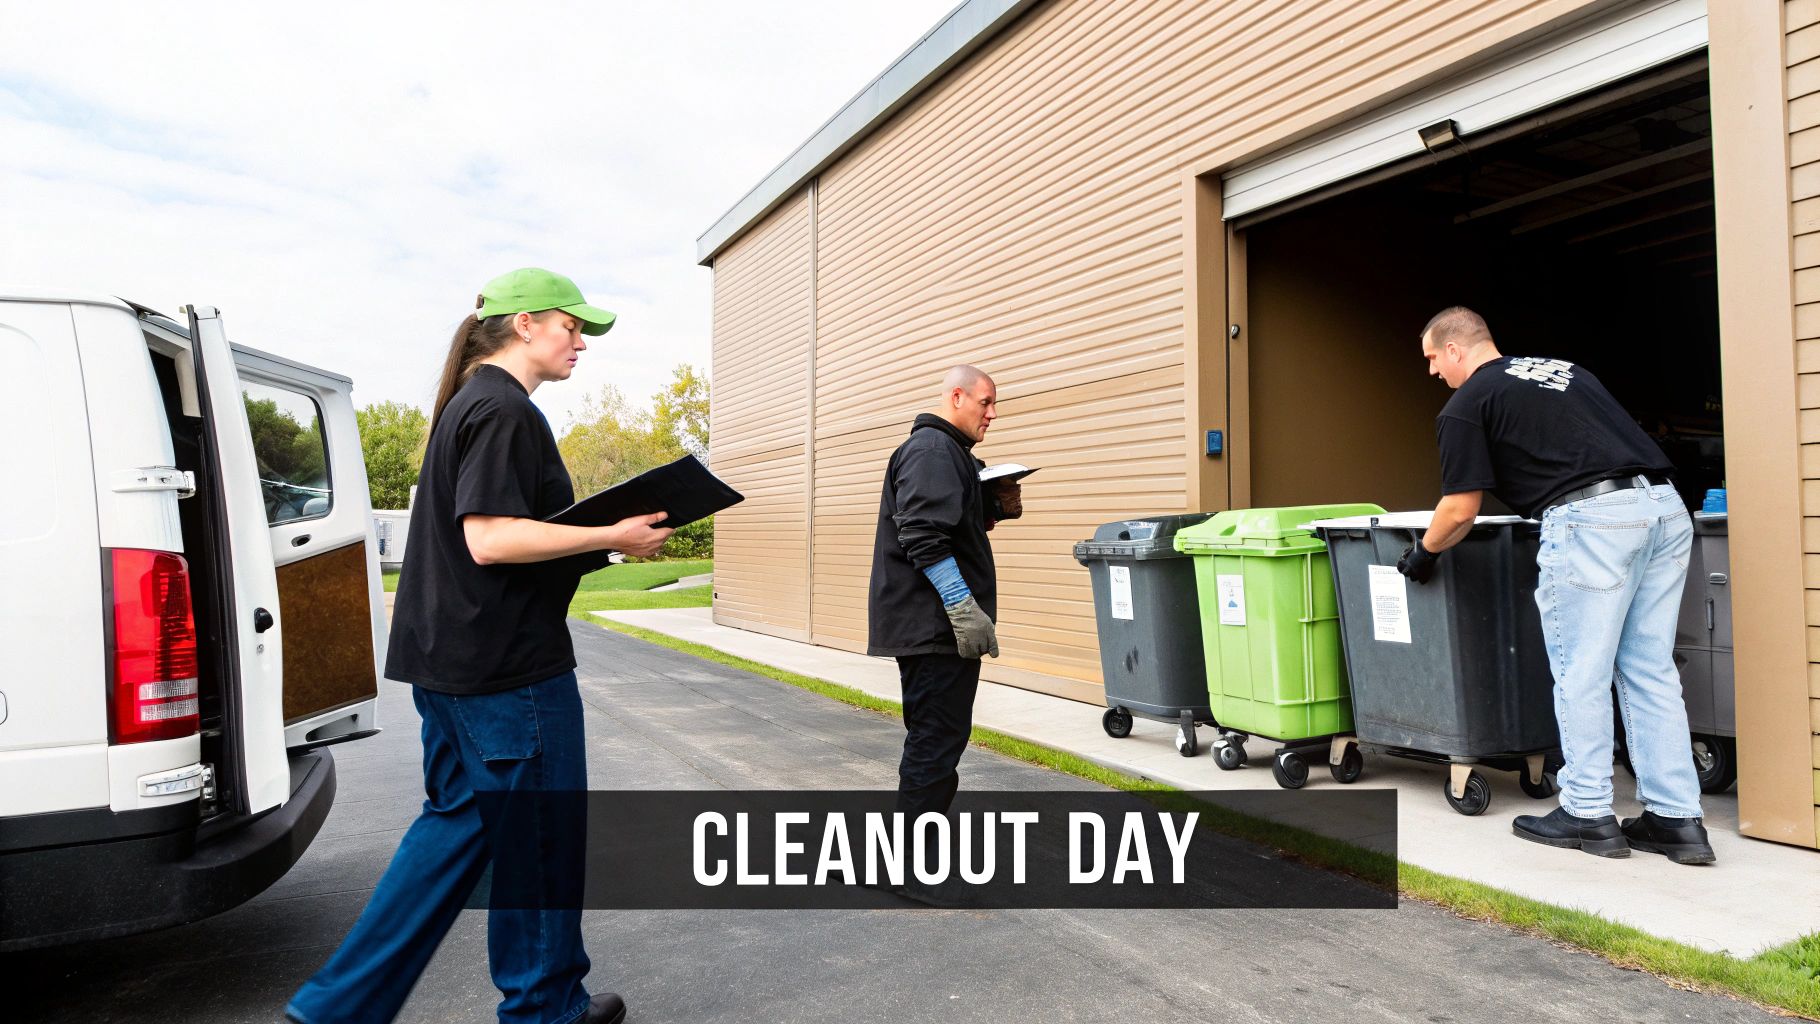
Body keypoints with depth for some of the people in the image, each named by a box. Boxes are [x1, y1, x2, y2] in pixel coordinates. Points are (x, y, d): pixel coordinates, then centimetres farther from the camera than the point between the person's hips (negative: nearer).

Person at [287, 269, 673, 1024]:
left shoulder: (469, 404, 16)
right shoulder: (505, 410, -16)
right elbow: (491, 539, -24)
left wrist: (600, 534, 12)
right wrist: (612, 536, -20)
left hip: (450, 655, 10)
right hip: (510, 663, -10)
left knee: (459, 820, 18)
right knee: (542, 834, 6)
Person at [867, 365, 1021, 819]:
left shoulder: (950, 452, 20)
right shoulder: (932, 450, -14)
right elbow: (924, 538, -24)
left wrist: (1000, 507, 10)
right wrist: (964, 609, -24)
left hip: (923, 623, 11)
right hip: (935, 624, -11)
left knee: (931, 737, 18)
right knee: (937, 738, -6)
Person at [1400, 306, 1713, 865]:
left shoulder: (1466, 404, 3)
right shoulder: (1566, 369, 26)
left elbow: (1461, 509, 1)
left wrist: (1422, 553, 18)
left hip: (1592, 519, -8)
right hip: (1666, 506, 8)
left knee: (1581, 673, 4)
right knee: (1652, 672, 12)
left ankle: (1587, 815, 13)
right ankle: (1677, 819, 17)